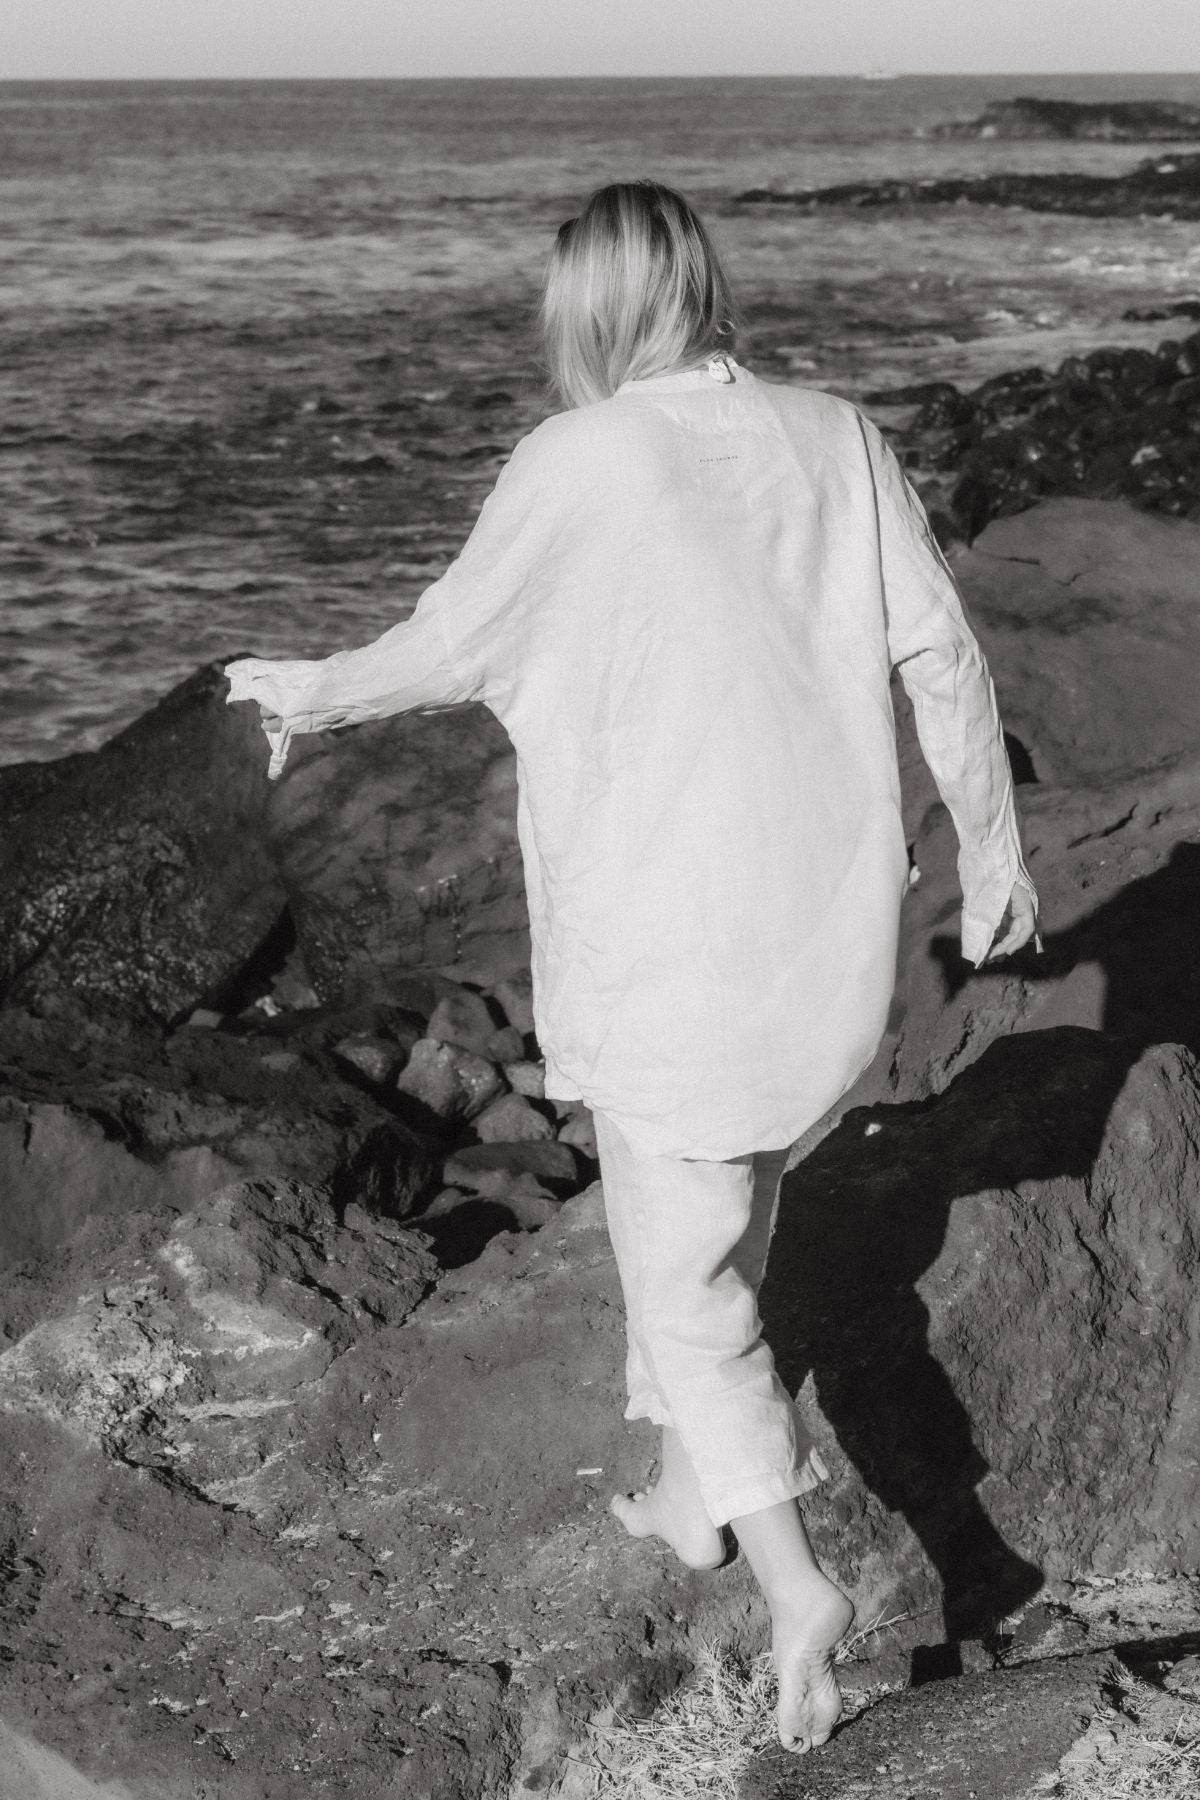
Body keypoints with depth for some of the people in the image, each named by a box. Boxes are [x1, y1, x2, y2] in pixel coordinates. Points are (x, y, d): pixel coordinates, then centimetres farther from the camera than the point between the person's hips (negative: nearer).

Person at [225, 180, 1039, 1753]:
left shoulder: (579, 464, -13)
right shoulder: (837, 441, 1)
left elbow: (452, 645, -1)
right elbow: (941, 656, 1)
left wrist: (316, 695, 19)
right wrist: (993, 848, 12)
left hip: (670, 942, -6)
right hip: (828, 921, 6)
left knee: (683, 1266, 7)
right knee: (725, 1215, 25)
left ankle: (796, 1584, -3)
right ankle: (690, 1493, 41)